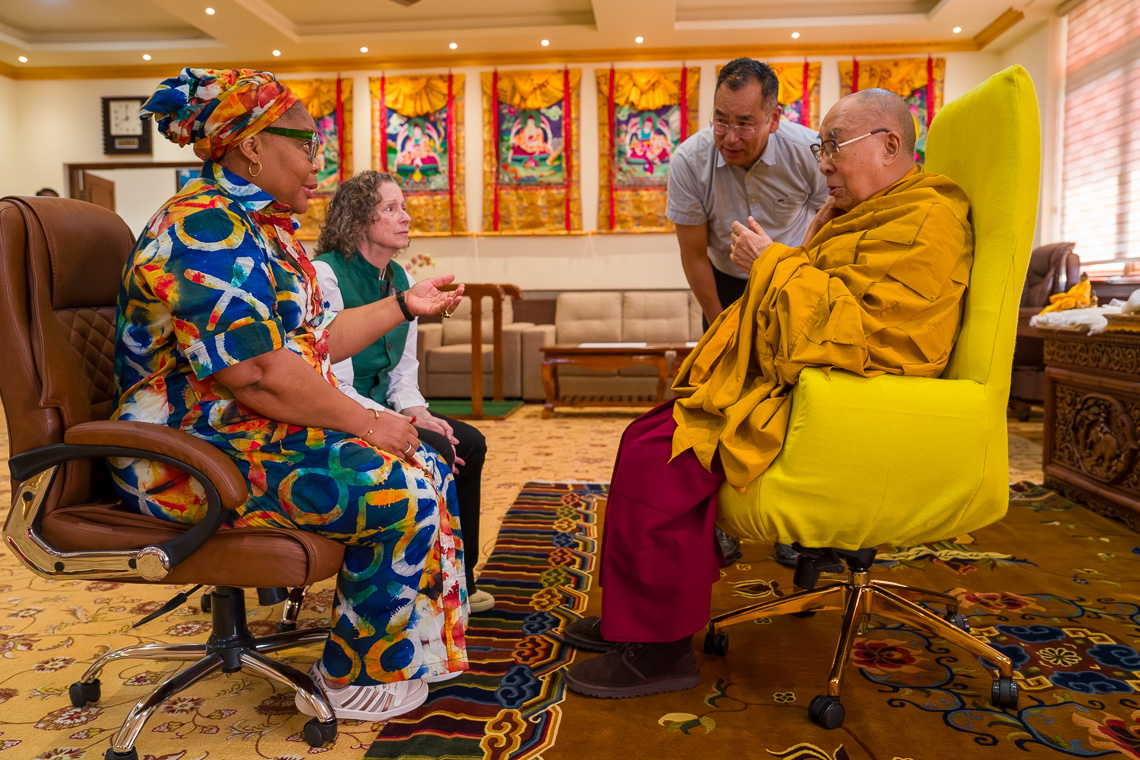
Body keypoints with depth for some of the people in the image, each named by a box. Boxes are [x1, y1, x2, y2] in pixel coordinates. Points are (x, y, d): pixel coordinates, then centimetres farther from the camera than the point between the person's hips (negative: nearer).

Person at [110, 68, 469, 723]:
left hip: (259, 432, 10)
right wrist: (365, 423, -19)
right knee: (402, 492, -20)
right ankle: (353, 682, -2)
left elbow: (314, 338, 19)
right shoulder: (205, 228, -18)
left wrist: (405, 306, 22)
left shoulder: (260, 226, 15)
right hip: (198, 452, -10)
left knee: (428, 465, 4)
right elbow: (254, 372, -27)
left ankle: (416, 644, 13)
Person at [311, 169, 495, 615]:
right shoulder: (326, 276, -16)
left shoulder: (399, 278, 10)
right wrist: (405, 425, -23)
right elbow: (333, 387, -21)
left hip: (380, 411, 8)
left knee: (469, 443, -6)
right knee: (434, 451, -23)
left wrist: (418, 412, -7)